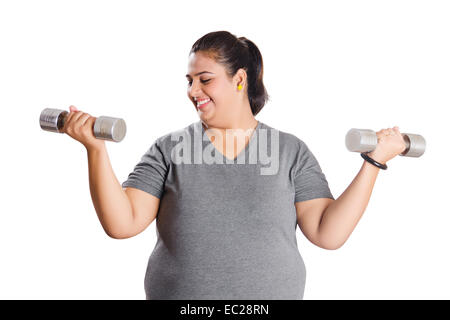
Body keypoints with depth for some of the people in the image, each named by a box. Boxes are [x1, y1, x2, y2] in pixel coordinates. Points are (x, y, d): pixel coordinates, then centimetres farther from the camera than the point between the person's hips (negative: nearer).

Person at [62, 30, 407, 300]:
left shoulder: (291, 151, 0)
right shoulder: (169, 149, 0)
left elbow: (328, 233, -6)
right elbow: (122, 224, -7)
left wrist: (373, 162, -9)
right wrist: (96, 148, -16)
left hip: (273, 293, 0)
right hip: (177, 293, 0)